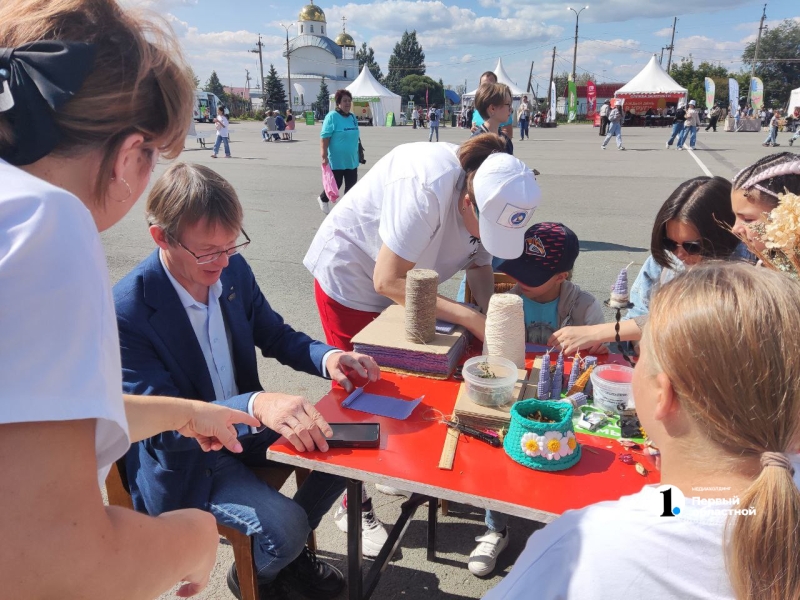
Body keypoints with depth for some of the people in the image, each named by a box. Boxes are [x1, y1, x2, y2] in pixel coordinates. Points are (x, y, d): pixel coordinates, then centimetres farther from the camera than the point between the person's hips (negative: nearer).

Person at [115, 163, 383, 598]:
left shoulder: (233, 269, -8)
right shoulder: (126, 312, -26)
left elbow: (275, 336, 5)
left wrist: (328, 357, -17)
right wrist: (257, 405, -44)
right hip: (183, 460, -6)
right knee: (284, 526, -23)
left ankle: (289, 546, 19)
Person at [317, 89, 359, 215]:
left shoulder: (353, 117, 9)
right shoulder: (332, 117, -13)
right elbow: (324, 138, -17)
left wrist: (357, 155, 21)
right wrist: (324, 156, -23)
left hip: (352, 160, 7)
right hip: (336, 160, -6)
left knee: (351, 186, 6)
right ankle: (323, 199, 34)